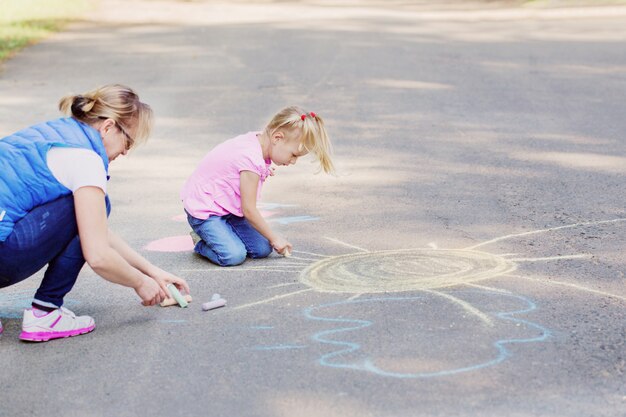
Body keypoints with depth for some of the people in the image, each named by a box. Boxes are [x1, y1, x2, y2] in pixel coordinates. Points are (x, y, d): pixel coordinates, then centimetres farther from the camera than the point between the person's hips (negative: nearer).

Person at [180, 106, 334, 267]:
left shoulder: (257, 140, -4)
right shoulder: (252, 159, -32)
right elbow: (249, 210, -24)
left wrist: (262, 172, 6)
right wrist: (275, 238, -13)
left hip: (228, 208, 9)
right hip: (203, 209, -9)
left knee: (262, 250, -5)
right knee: (234, 256, -26)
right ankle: (201, 243, 2)